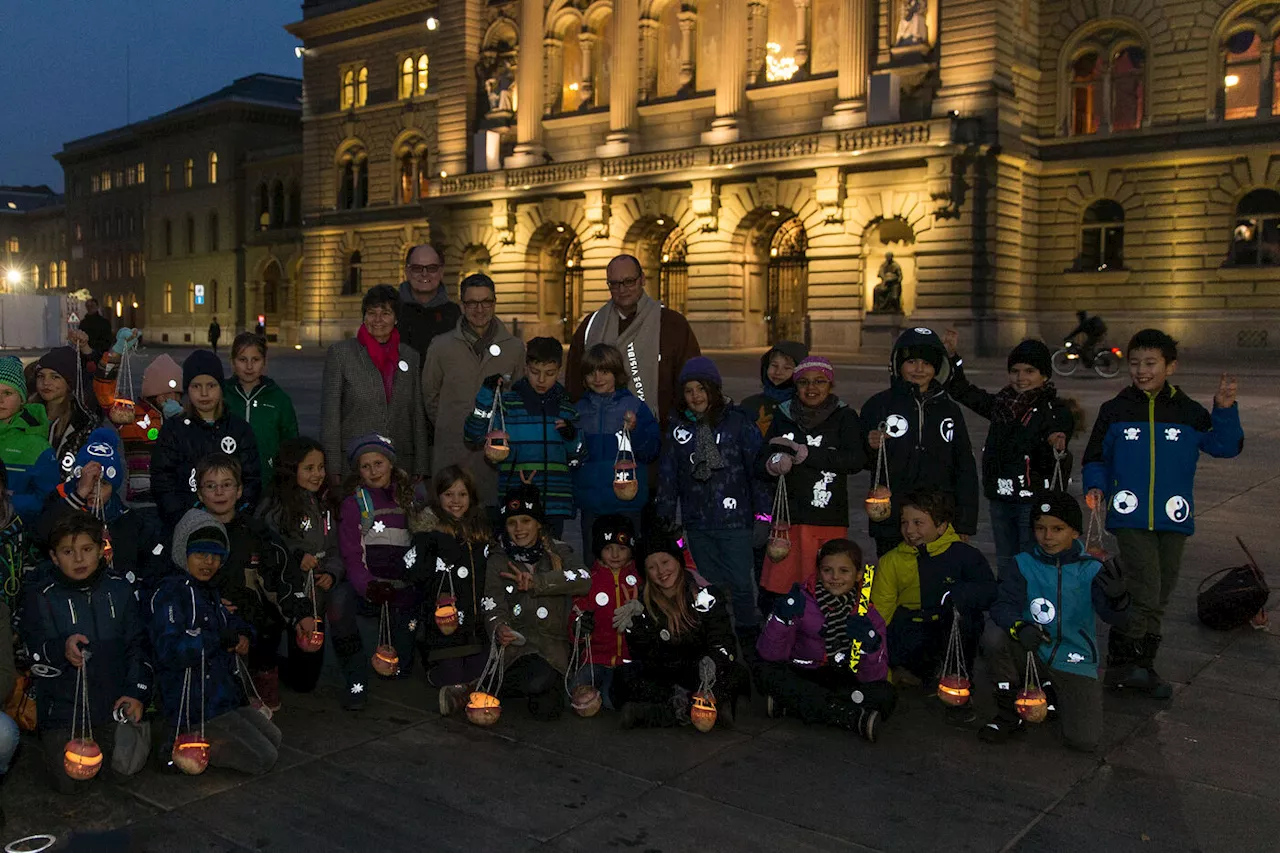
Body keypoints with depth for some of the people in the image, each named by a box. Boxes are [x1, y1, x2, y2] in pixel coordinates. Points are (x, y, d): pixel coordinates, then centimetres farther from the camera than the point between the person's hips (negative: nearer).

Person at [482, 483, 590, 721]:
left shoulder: (559, 554, 11)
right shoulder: (499, 560, 12)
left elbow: (583, 580, -10)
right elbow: (493, 605, -2)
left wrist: (535, 582, -16)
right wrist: (499, 629, -24)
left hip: (553, 641, -2)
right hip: (515, 640, 2)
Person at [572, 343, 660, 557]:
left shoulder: (634, 406, -1)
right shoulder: (580, 409, 9)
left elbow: (651, 453, -4)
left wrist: (635, 431, -19)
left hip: (626, 503, -3)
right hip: (590, 502, 3)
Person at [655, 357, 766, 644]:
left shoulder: (737, 421, -3)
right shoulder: (679, 427, 6)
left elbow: (758, 468, -2)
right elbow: (667, 476, 11)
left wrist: (763, 513, -5)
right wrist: (663, 519, 9)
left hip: (734, 520, -3)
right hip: (697, 524, 3)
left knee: (741, 584, -2)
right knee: (711, 587, 10)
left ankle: (749, 641, 17)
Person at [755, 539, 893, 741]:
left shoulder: (867, 614, -6)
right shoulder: (802, 601, -10)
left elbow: (873, 676, -12)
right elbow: (770, 655, -14)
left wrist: (869, 644, -32)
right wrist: (782, 618, -31)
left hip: (844, 683, 0)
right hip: (801, 677, 0)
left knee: (885, 696, -25)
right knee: (765, 671, -29)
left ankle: (790, 702, -27)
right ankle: (854, 717, -30)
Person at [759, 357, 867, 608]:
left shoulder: (844, 417, 2)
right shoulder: (784, 416, 11)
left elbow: (856, 460, -13)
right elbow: (760, 464, 10)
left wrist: (807, 453, -19)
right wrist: (774, 463, -13)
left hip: (830, 519, -2)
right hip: (788, 516, 2)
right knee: (776, 590, -3)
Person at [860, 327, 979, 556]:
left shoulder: (949, 410, 11)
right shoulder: (879, 405, 4)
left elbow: (966, 470, 13)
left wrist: (965, 524, 8)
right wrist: (871, 447, -17)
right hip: (891, 523, -1)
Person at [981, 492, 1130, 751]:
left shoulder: (1090, 570, -6)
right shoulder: (1025, 564, -3)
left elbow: (1116, 619, -16)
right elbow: (1003, 605, -13)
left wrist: (1117, 597, -40)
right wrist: (1019, 627, -36)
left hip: (1075, 664, 0)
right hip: (1031, 653, 0)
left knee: (1085, 741, -15)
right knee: (994, 638, -30)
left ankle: (1054, 694, 21)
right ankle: (1009, 714, -6)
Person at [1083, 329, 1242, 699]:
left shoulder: (1188, 412, 4)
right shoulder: (1115, 410, 2)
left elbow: (1227, 446, -1)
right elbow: (1096, 458, 9)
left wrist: (1225, 409, -15)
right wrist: (1096, 486, -9)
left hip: (1174, 519, 3)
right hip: (1130, 516, -3)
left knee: (1159, 597, 11)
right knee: (1145, 592, -13)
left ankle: (1141, 666, 25)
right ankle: (1120, 663, 1)